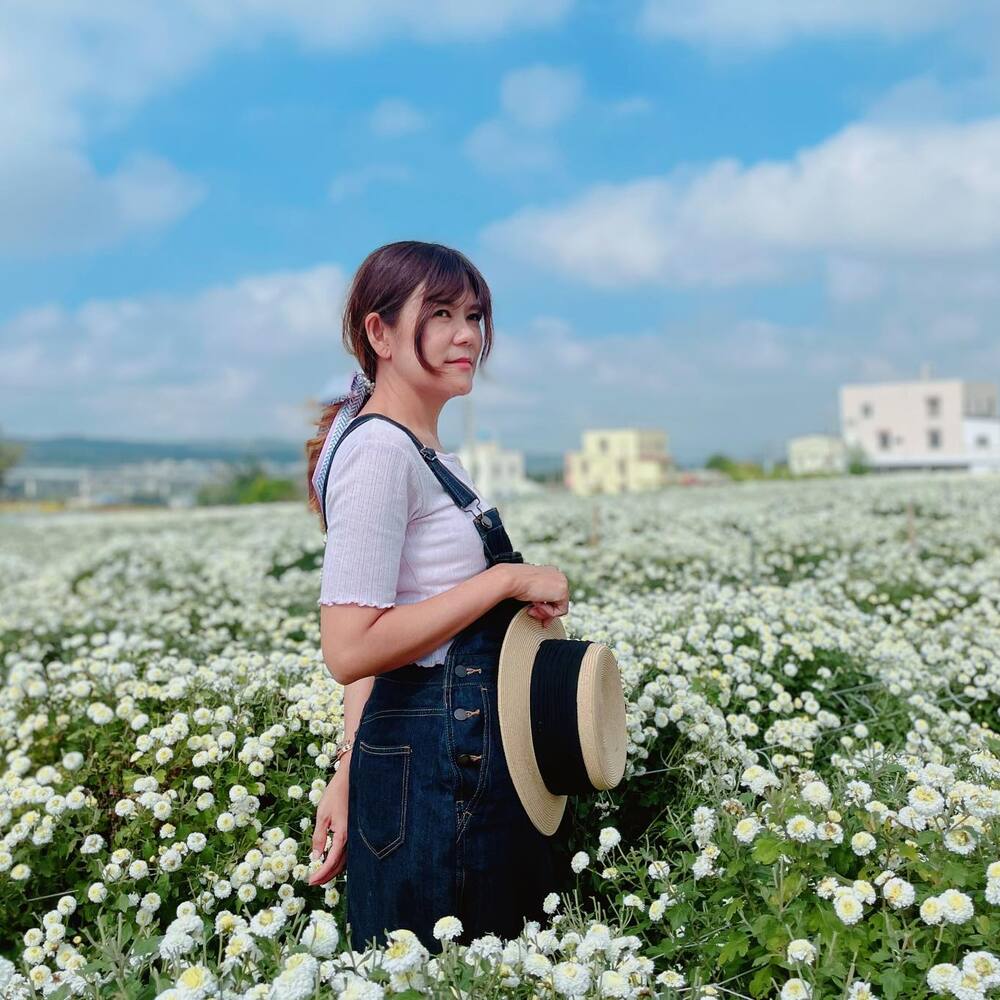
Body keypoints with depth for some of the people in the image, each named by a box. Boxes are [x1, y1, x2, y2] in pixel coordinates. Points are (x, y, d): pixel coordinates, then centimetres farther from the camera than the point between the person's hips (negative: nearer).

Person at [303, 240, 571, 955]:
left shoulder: (421, 454, 13)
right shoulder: (379, 453, -17)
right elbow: (351, 650, -23)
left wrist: (350, 773, 11)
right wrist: (507, 579, -19)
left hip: (476, 760, 10)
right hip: (436, 773, -10)